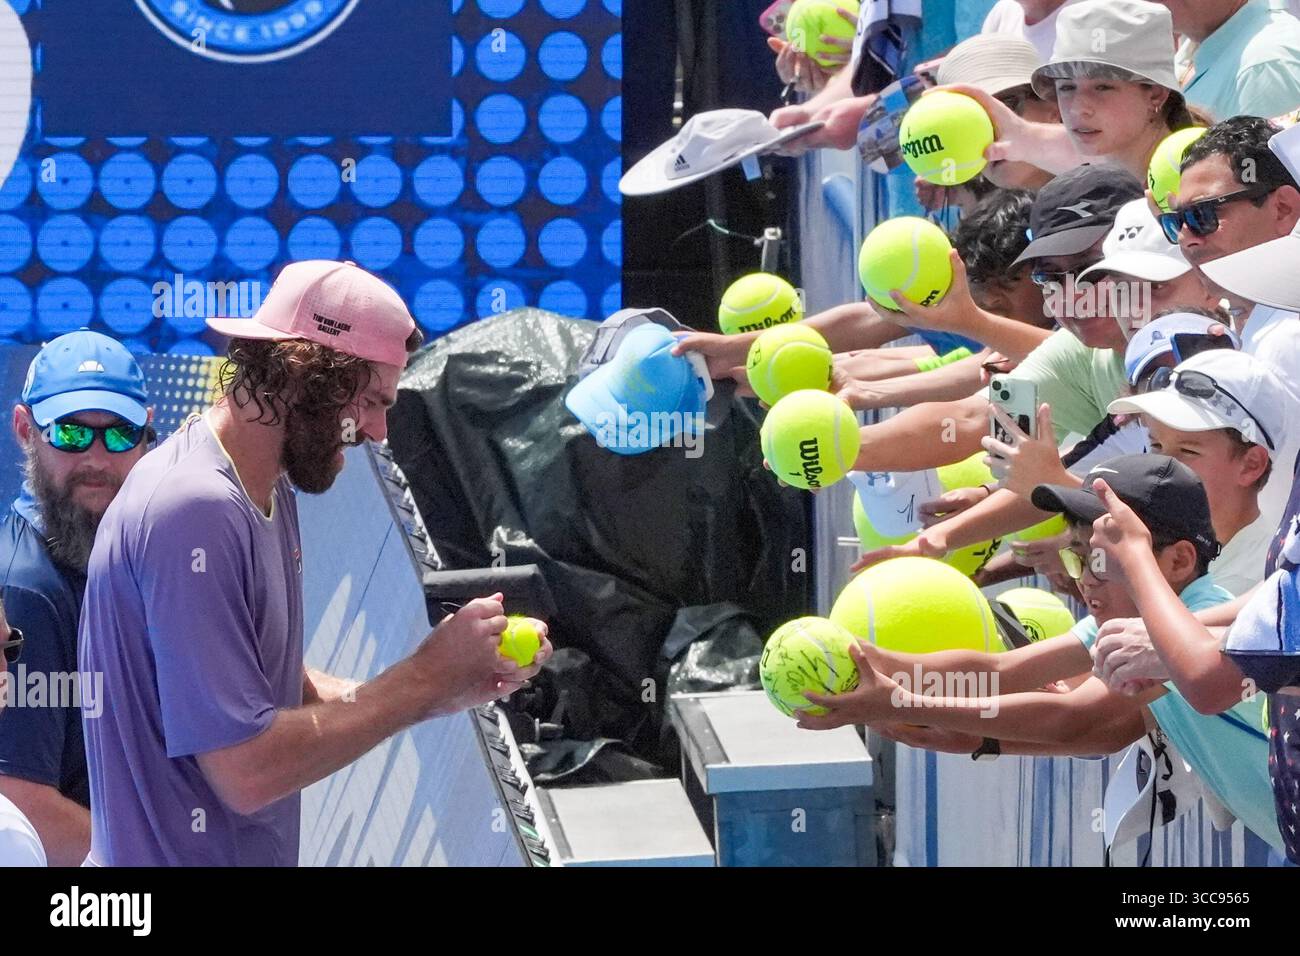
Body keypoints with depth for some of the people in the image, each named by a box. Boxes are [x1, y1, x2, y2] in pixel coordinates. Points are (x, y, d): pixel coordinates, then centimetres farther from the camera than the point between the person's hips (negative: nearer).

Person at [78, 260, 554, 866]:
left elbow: (282, 688, 8)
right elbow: (249, 771, -25)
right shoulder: (197, 511, -23)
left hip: (255, 852, 9)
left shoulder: (268, 489, 8)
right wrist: (425, 676, -18)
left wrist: (441, 695, -4)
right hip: (180, 851, -9)